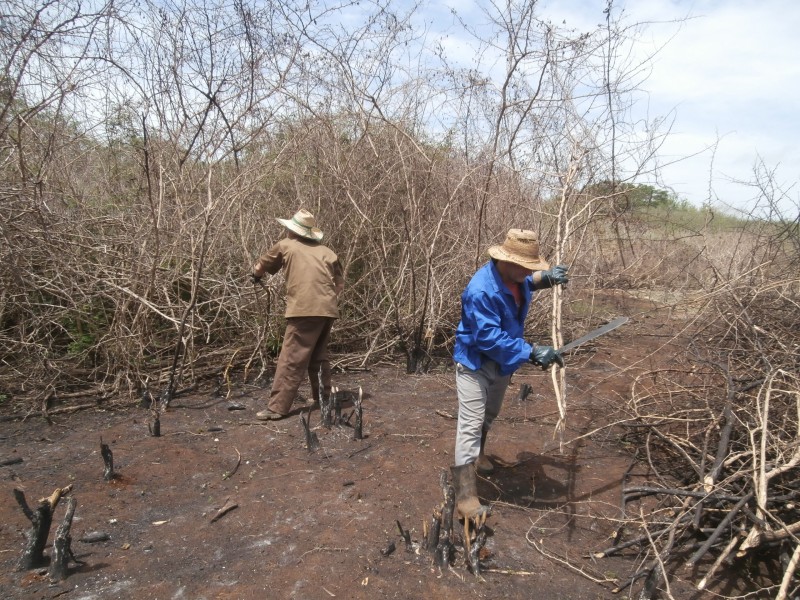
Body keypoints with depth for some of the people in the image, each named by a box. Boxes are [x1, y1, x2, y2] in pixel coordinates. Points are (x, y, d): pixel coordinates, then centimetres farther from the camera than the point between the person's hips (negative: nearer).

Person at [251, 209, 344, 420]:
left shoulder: (285, 246, 11)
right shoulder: (326, 251, 19)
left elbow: (259, 268, 25)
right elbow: (339, 283, 15)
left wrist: (256, 277, 46)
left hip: (305, 309, -5)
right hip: (328, 309, 6)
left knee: (291, 359, -4)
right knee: (318, 355, 21)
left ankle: (277, 407, -4)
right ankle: (324, 397, 29)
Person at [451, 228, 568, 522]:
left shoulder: (514, 276, -7)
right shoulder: (481, 291, -34)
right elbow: (488, 338, -36)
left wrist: (545, 277, 2)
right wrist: (531, 352, -38)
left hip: (501, 362, 9)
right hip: (475, 364, -9)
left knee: (489, 416, 27)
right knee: (471, 425, -9)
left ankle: (476, 455, 52)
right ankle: (465, 495, -4)